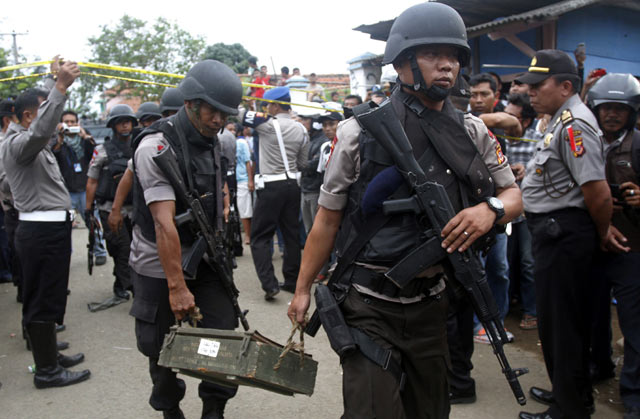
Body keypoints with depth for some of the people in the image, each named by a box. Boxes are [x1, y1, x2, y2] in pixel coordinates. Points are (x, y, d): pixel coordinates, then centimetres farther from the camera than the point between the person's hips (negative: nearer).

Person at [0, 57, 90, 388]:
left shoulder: (32, 141, 17)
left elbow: (44, 121, 34)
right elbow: (40, 131, -35)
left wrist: (54, 79, 33)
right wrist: (60, 85, -40)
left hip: (49, 228, 10)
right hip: (42, 231, -10)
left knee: (48, 298, 17)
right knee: (43, 300, -3)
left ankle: (50, 356, 29)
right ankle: (46, 371, 5)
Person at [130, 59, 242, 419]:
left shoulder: (214, 141, 3)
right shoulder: (157, 146, -21)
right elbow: (164, 224, -26)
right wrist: (177, 287, -27)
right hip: (160, 266, -6)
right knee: (163, 348, 9)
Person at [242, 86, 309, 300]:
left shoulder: (269, 124, -11)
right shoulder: (301, 130, 6)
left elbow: (243, 115, -5)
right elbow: (302, 163, 12)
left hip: (271, 185, -6)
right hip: (293, 184, 6)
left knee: (260, 236, 2)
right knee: (292, 234, 13)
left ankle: (269, 284, -6)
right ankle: (292, 281, 21)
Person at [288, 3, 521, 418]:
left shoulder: (472, 133, 2)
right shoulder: (360, 131, -8)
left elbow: (513, 194, 11)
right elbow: (328, 217, -2)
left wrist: (491, 209, -13)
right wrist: (302, 289, 1)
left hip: (431, 303, 4)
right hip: (369, 305, -4)